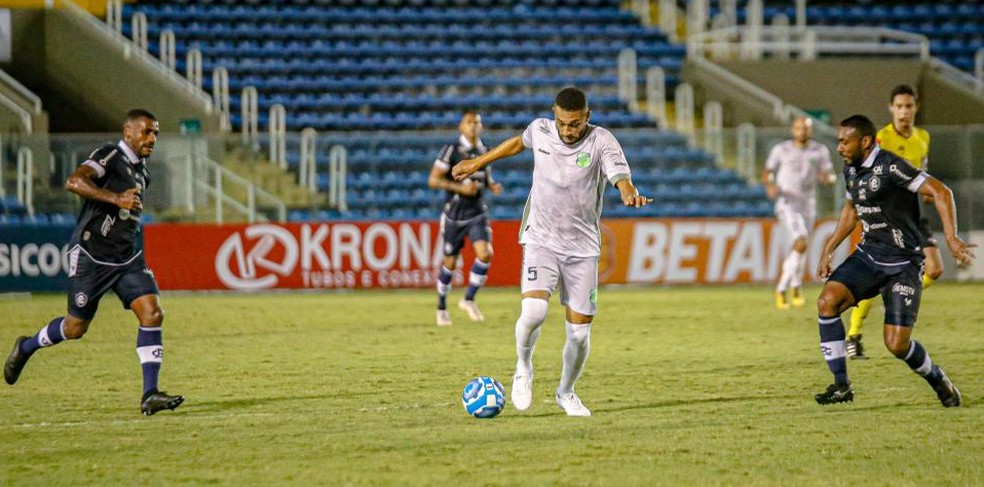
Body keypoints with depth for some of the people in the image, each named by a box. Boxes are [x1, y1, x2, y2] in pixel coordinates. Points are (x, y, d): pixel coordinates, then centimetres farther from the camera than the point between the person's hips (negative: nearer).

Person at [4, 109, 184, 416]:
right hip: (91, 255, -7)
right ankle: (26, 348, 36)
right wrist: (116, 199, -36)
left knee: (152, 312, -14)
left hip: (127, 257, 7)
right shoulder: (110, 156, -12)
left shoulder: (141, 171, 13)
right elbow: (74, 182, -29)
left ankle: (150, 395, -14)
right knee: (76, 327, 5)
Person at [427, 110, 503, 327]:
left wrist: (493, 186, 0)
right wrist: (460, 188, -22)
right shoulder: (451, 151, -10)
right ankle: (442, 308, 24)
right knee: (450, 262, 5)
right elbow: (433, 180, -13)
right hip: (454, 214, -4)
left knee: (485, 254, -17)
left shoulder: (484, 151, 7)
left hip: (478, 213, 4)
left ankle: (469, 299, 1)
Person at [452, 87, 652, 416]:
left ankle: (566, 393, 28)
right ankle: (523, 369, 6)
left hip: (582, 247, 0)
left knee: (580, 333, 0)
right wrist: (478, 163, 30)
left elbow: (621, 177, -28)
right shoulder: (540, 130, -2)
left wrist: (630, 195, -52)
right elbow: (519, 143, 21)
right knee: (534, 311, -24)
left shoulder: (602, 142, -12)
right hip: (541, 240, 0)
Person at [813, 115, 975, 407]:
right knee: (827, 301, -18)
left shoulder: (890, 167, -19)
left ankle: (938, 380, 20)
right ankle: (841, 385, -9)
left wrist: (951, 238, -34)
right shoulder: (851, 169, 7)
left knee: (896, 344, -12)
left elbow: (940, 192, -23)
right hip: (868, 254, 7)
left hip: (903, 263, -7)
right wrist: (828, 250, 23)